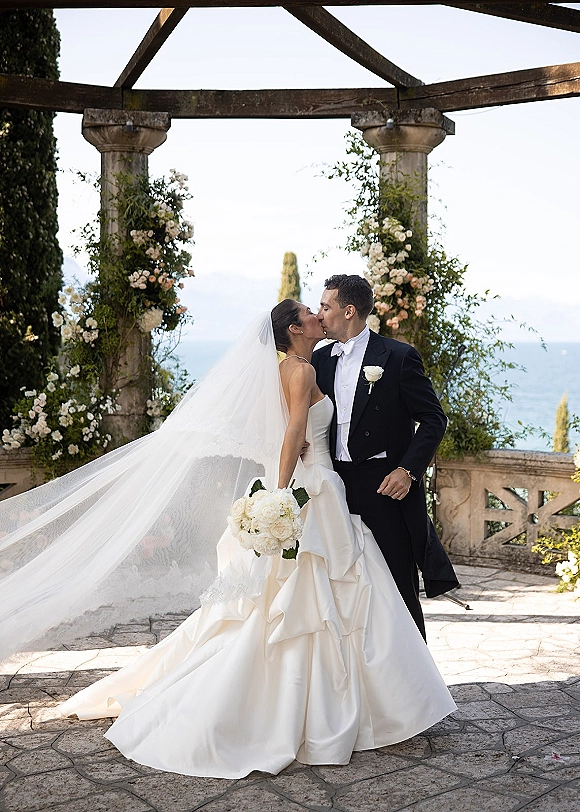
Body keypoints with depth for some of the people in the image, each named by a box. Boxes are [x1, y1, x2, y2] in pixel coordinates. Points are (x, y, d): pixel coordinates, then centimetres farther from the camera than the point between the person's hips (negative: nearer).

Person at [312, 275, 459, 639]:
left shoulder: (398, 356, -6)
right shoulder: (321, 359, 12)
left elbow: (434, 418, -6)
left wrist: (408, 470, -15)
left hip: (387, 486, -5)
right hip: (340, 486, 6)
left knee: (399, 588, 0)